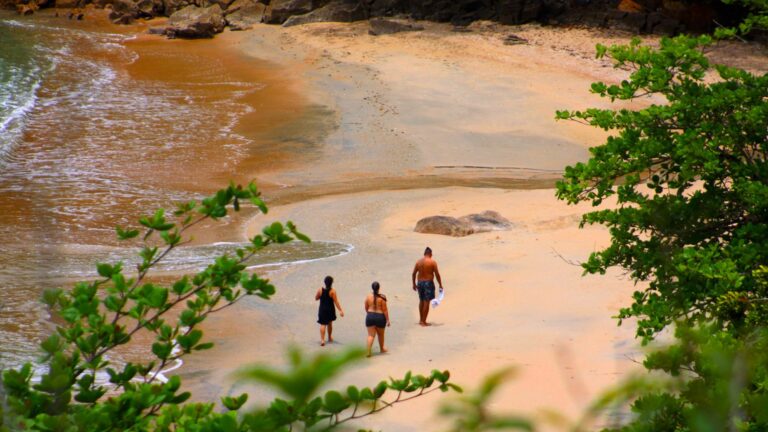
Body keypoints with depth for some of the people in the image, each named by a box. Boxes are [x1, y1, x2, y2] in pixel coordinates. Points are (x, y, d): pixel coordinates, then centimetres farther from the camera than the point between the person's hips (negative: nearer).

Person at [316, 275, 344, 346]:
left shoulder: (320, 290, -10)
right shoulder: (332, 291, -15)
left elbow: (316, 298, 4)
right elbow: (336, 302, -16)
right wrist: (341, 310, -12)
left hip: (322, 310, 0)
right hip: (330, 310, 0)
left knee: (323, 324, 2)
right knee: (330, 323, 21)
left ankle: (322, 340, -14)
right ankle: (330, 338, 37)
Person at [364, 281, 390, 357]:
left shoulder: (368, 297, -4)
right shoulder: (382, 297, -13)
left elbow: (366, 308, 8)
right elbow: (385, 310, -11)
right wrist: (387, 320, -3)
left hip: (370, 316, 1)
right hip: (380, 317, -1)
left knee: (371, 335, 3)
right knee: (380, 334, 20)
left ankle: (369, 351, -12)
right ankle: (382, 348, 39)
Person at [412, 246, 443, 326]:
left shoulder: (418, 262, 4)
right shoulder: (432, 262, -9)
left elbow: (413, 274, 6)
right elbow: (437, 274, -9)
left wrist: (414, 284, 17)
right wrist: (440, 285, -1)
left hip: (420, 282, 5)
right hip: (428, 282, -5)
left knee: (421, 301, 20)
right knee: (426, 302, -1)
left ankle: (421, 320, 28)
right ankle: (423, 321, -1)